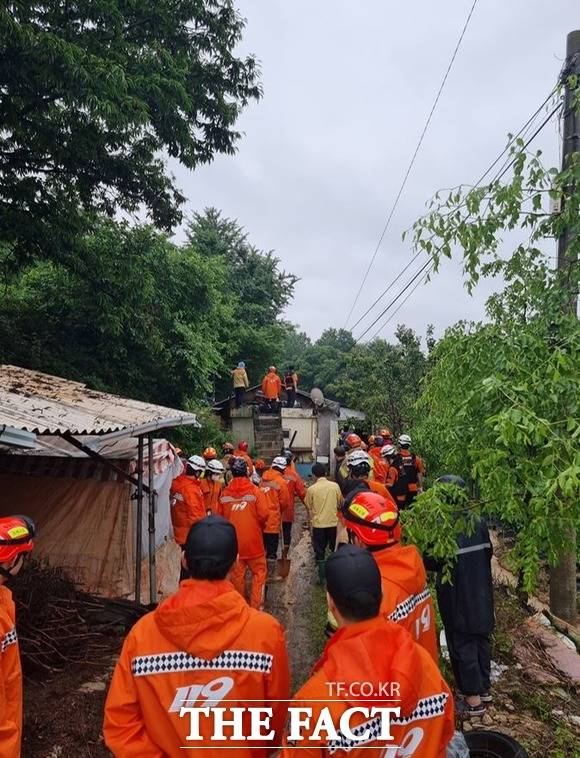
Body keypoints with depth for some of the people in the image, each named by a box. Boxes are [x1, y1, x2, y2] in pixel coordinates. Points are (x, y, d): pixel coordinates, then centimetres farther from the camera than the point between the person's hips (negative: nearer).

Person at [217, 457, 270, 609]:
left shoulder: (225, 493, -4)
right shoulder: (255, 491, -13)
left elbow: (220, 517, 3)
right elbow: (263, 514, -14)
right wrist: (259, 526, 7)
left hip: (233, 541, 3)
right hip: (253, 540, -3)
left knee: (237, 574, 14)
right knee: (259, 572, 10)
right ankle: (256, 606, 5)